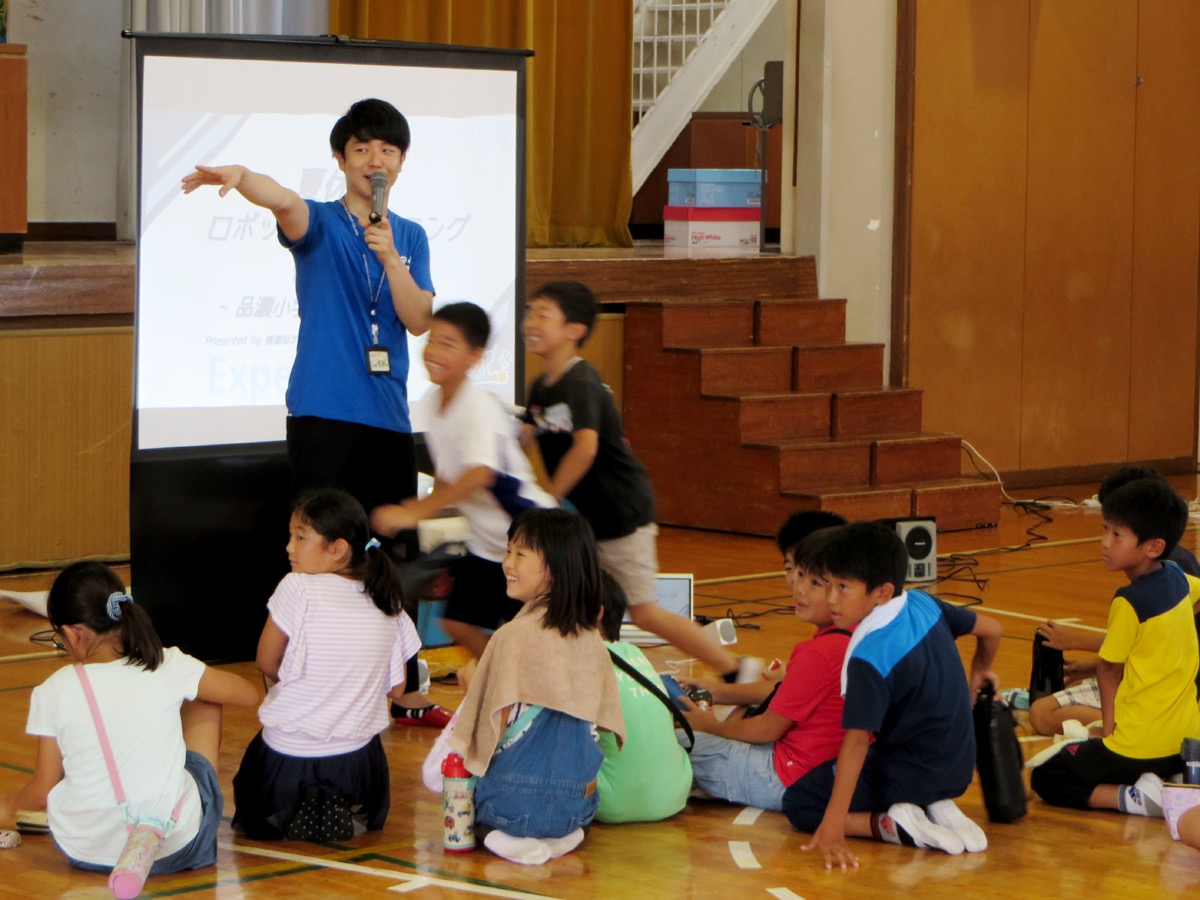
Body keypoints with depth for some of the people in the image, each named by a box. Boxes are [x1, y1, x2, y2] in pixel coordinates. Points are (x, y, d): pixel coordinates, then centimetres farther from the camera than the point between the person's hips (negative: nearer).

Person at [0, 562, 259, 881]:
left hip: (84, 852, 2)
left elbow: (42, 792, -1)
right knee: (204, 702, 20)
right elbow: (249, 693, 8)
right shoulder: (169, 668, -8)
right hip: (175, 848, -2)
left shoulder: (53, 693, -9)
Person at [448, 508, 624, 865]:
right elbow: (603, 720, 9)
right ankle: (559, 835, 11)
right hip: (581, 804, 5)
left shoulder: (515, 636, -17)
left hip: (522, 800, -5)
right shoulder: (590, 638, 2)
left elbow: (496, 724, -12)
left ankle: (489, 829, 2)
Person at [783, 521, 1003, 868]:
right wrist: (980, 670, 34)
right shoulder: (925, 605, -4)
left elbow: (856, 740, -29)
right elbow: (992, 630, 11)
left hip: (910, 775, -7)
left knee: (798, 805, 3)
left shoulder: (869, 656, -25)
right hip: (957, 770, 7)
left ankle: (892, 826, -13)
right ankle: (938, 808, 9)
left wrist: (833, 825, -31)